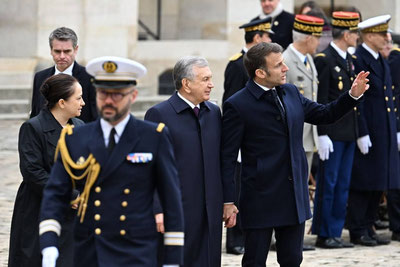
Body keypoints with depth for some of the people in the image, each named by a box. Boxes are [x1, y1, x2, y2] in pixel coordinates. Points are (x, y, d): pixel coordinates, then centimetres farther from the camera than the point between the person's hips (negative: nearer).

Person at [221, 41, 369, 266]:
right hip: (260, 199, -6)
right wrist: (228, 201, -14)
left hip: (295, 196, 6)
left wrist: (353, 95, 1)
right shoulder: (237, 105, -12)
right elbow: (227, 157, -11)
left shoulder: (291, 93, 7)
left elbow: (326, 115, 18)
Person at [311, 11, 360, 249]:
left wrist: (358, 131, 16)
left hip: (349, 134, 8)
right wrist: (322, 135, -17)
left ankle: (335, 233, 16)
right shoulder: (324, 60, -11)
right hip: (332, 134, -8)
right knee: (328, 183, -2)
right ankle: (324, 235, 4)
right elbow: (320, 101, -14)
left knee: (343, 185, 10)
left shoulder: (350, 60, 14)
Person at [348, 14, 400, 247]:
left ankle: (368, 227, 18)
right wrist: (362, 134, -18)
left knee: (379, 183, 11)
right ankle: (357, 231, 5)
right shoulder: (357, 61, -12)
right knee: (362, 184, -2)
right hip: (366, 133, -8)